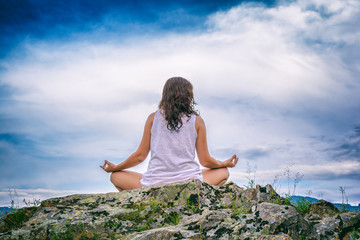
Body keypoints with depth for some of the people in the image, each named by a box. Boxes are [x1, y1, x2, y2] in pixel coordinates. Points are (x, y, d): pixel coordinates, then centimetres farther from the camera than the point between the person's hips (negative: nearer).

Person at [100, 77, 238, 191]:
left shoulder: (153, 118, 4)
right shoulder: (197, 121, 2)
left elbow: (140, 156, 6)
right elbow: (205, 161, 5)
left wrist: (115, 168, 24)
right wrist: (225, 164, 27)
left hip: (154, 186, 0)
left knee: (116, 176, 24)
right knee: (223, 172, 27)